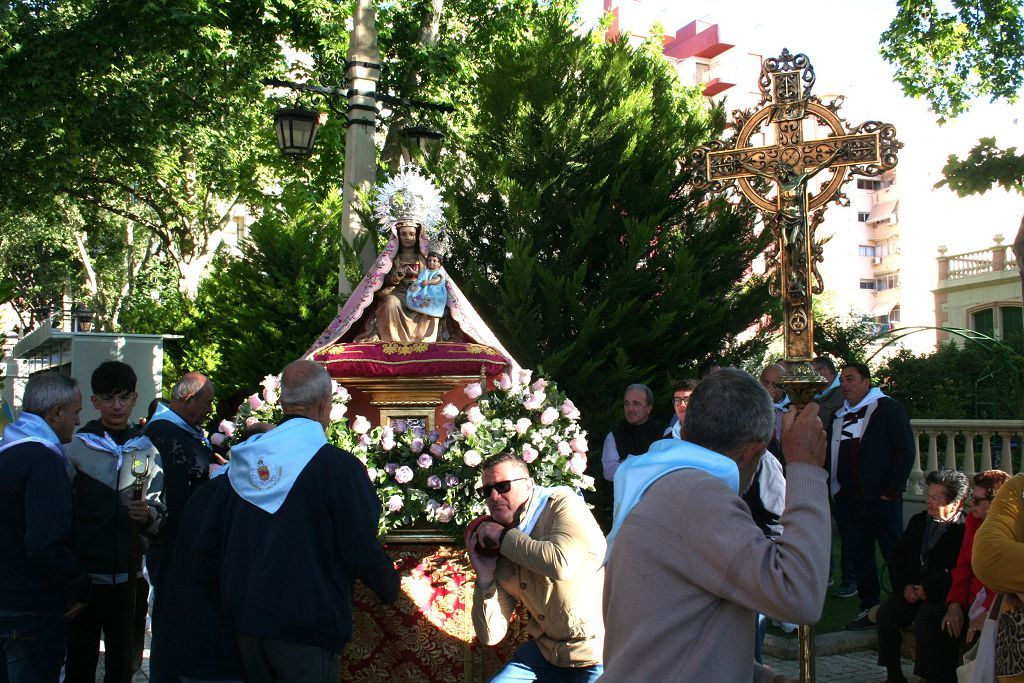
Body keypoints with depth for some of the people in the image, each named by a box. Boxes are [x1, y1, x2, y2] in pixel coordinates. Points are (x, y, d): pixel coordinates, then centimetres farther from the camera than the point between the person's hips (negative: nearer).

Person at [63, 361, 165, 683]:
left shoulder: (147, 451, 7)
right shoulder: (76, 448, -1)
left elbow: (159, 510, 9)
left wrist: (148, 515, -14)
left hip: (129, 578, 2)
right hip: (84, 575, -2)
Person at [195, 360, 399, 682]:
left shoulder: (244, 460, 5)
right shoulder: (338, 465, -14)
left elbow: (207, 545, 9)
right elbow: (362, 550, -14)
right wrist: (390, 586, 6)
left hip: (246, 624, 7)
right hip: (306, 629, -6)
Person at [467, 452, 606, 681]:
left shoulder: (563, 502, -11)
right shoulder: (495, 549, 2)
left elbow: (561, 563, -32)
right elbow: (490, 635, 2)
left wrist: (504, 537, -17)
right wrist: (484, 579, -13)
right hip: (545, 651, 6)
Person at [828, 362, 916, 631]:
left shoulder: (888, 409, -1)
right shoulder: (837, 415, 15)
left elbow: (906, 451, -6)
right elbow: (829, 455, 19)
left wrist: (892, 490, -11)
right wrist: (832, 489, 8)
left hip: (881, 500, -5)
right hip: (846, 502, 5)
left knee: (895, 556, 0)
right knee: (858, 558, 9)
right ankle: (869, 609, 19)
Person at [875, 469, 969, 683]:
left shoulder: (964, 530, -9)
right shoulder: (918, 521, 15)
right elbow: (897, 559, 15)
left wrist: (929, 590, -18)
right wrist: (905, 586, -1)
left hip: (943, 595, -6)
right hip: (911, 589, 6)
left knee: (925, 620, -33)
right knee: (885, 614, -18)